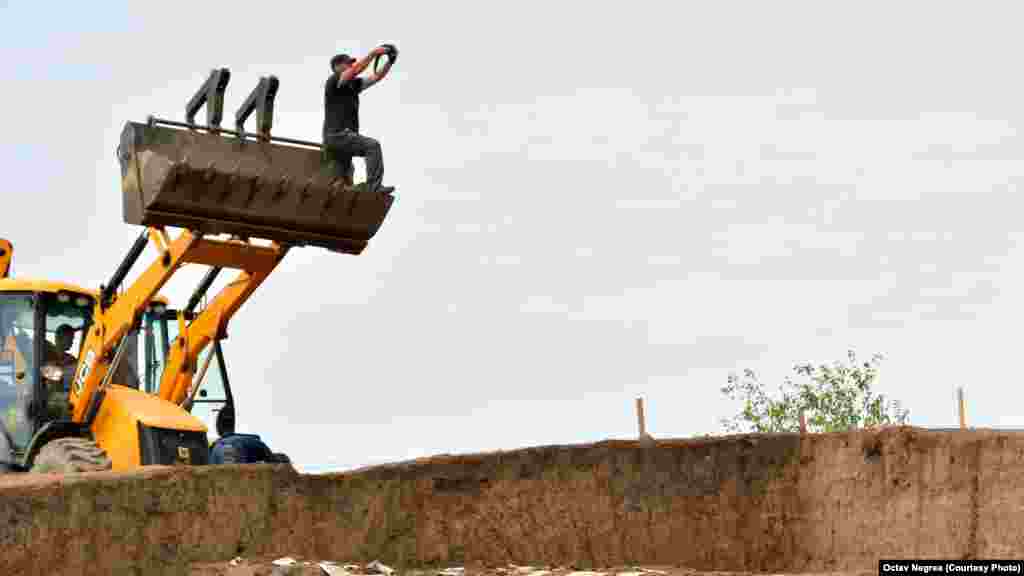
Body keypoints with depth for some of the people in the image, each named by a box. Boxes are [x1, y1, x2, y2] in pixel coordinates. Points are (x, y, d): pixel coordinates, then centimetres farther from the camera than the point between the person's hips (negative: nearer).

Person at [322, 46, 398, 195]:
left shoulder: (354, 85, 18)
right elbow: (357, 69, -19)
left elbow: (377, 77, 17)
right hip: (336, 135, -9)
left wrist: (390, 61, 5)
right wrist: (374, 53, -17)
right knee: (372, 145, -22)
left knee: (344, 177, 17)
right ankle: (373, 187, -28)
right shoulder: (333, 81, -4)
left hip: (344, 136, 9)